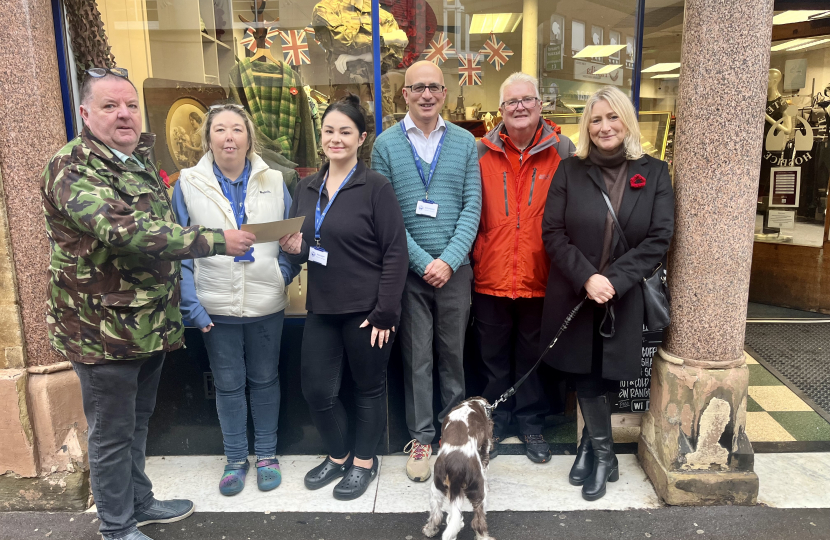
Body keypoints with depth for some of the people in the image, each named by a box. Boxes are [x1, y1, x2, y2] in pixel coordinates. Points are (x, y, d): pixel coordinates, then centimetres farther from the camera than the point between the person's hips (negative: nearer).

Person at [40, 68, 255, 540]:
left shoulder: (140, 161, 11)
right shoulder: (73, 170, -17)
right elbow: (123, 230, -33)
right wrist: (215, 240, -32)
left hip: (151, 324, 8)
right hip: (104, 332, -8)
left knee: (138, 424, 22)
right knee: (113, 434, 9)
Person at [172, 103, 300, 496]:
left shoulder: (274, 183, 1)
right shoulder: (188, 185, -2)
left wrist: (283, 275, -10)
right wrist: (191, 305, -10)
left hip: (266, 305, 1)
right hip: (216, 308, 0)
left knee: (265, 380, 14)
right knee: (227, 384, 12)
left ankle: (266, 454, 32)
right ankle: (235, 459, 31)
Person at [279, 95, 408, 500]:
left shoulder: (375, 188, -9)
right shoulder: (306, 189, 9)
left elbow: (395, 253, -12)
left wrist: (384, 313, -15)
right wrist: (295, 248, -7)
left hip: (366, 309, -5)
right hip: (322, 308, 5)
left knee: (368, 386, 11)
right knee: (316, 389, 8)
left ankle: (364, 460, 33)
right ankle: (337, 455, 35)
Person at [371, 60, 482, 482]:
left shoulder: (464, 142, 5)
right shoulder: (386, 144, 1)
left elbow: (472, 207, 0)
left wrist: (449, 260, -12)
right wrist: (423, 261, -11)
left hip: (455, 268, 1)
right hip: (408, 269, -1)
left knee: (453, 353, 11)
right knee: (416, 357, 6)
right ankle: (421, 437, 21)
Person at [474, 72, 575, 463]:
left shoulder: (562, 152, 0)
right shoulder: (482, 152, 1)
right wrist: (474, 256, -2)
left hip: (541, 279, 0)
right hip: (490, 277, 1)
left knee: (534, 356, 15)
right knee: (494, 358, 14)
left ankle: (531, 423, 34)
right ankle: (495, 422, 34)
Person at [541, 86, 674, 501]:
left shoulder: (654, 173, 3)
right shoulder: (569, 171, 2)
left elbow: (659, 239, -5)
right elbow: (552, 233, -4)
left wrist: (613, 281, -16)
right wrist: (586, 277, -17)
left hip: (624, 300, 0)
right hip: (573, 296, 0)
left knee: (604, 375, 7)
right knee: (584, 375, 7)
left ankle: (591, 443, 31)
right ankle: (603, 455, 28)